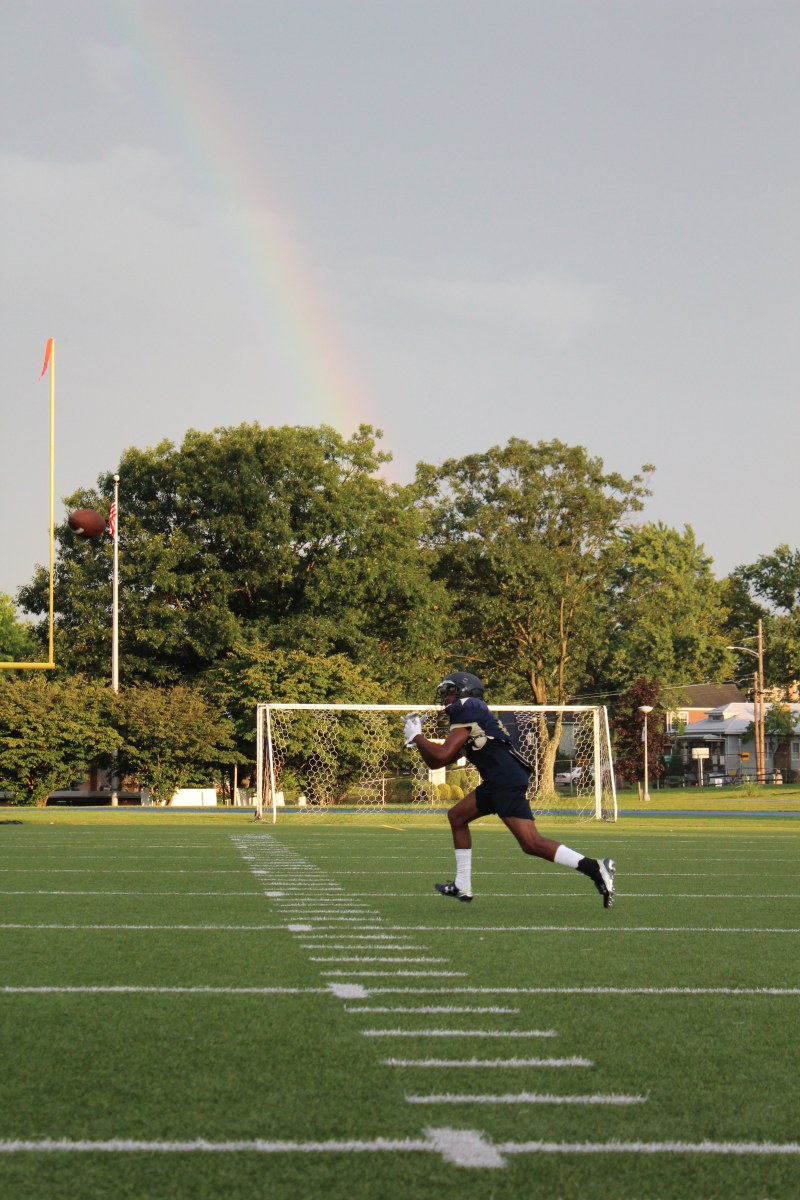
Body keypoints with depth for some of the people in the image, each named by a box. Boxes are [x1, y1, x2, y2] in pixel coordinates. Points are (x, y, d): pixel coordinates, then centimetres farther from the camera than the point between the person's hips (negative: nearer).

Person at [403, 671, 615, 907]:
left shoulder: (468, 711, -3)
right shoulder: (469, 712, 27)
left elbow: (443, 755, -11)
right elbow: (435, 762, 29)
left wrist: (416, 737, 4)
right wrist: (417, 737, 20)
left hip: (507, 781, -10)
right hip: (496, 783, 10)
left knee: (532, 843, -16)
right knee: (456, 817, 19)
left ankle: (595, 869, -20)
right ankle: (462, 887, 22)